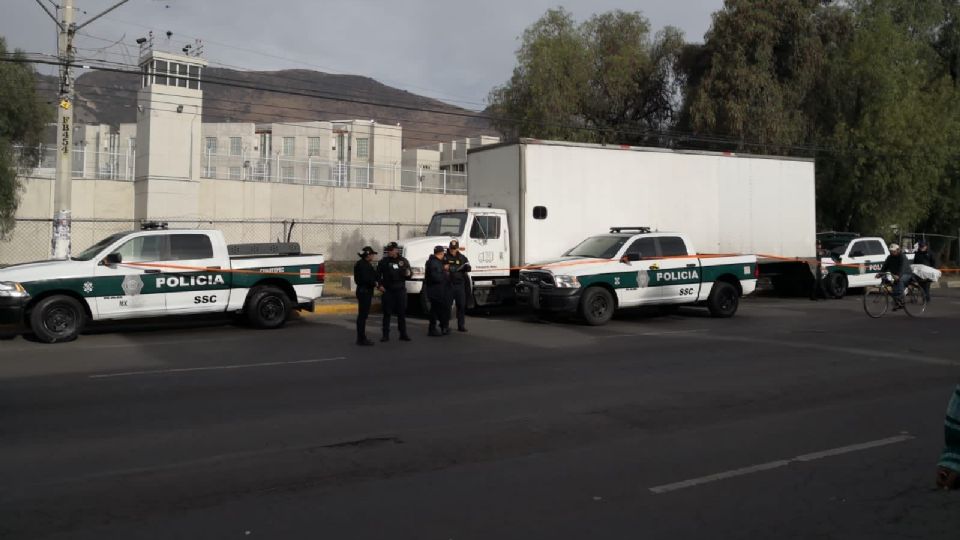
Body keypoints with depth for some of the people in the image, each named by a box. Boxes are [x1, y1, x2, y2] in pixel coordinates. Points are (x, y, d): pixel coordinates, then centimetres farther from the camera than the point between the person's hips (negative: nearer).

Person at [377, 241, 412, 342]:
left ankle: (403, 334, 15)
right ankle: (385, 335, 6)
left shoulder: (403, 261, 6)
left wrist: (408, 274, -10)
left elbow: (409, 274, 12)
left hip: (400, 290, 2)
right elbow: (378, 274, 2)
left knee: (402, 312, 7)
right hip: (387, 290, -1)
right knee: (387, 313, 1)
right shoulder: (384, 261, 1)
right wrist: (380, 285, -8)